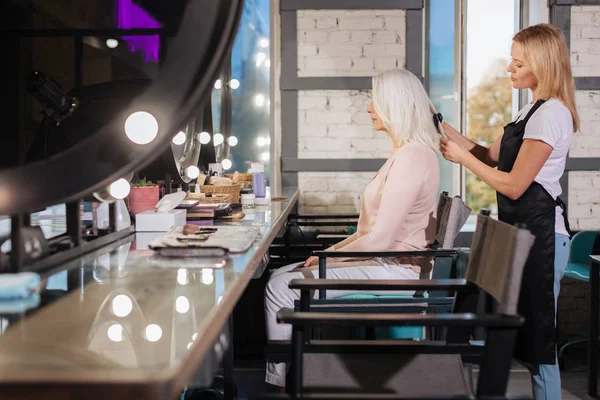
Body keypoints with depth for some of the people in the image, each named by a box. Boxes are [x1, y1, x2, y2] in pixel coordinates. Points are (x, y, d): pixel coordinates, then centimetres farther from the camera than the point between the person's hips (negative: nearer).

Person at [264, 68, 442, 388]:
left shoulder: (412, 157, -20)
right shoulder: (407, 152, 14)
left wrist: (328, 257, -10)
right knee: (281, 277, 8)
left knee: (281, 287, -14)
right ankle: (286, 376, 10)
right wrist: (331, 251, 9)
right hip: (386, 262, 11)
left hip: (394, 269, -11)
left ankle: (280, 380, 2)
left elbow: (380, 239, -23)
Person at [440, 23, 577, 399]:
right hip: (524, 228, 10)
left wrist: (462, 157, -11)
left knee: (537, 333, -2)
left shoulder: (550, 114, -17)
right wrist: (446, 130, 7)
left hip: (540, 232, -10)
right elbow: (491, 156, 15)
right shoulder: (535, 109, 15)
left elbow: (514, 185, -19)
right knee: (527, 330, 16)